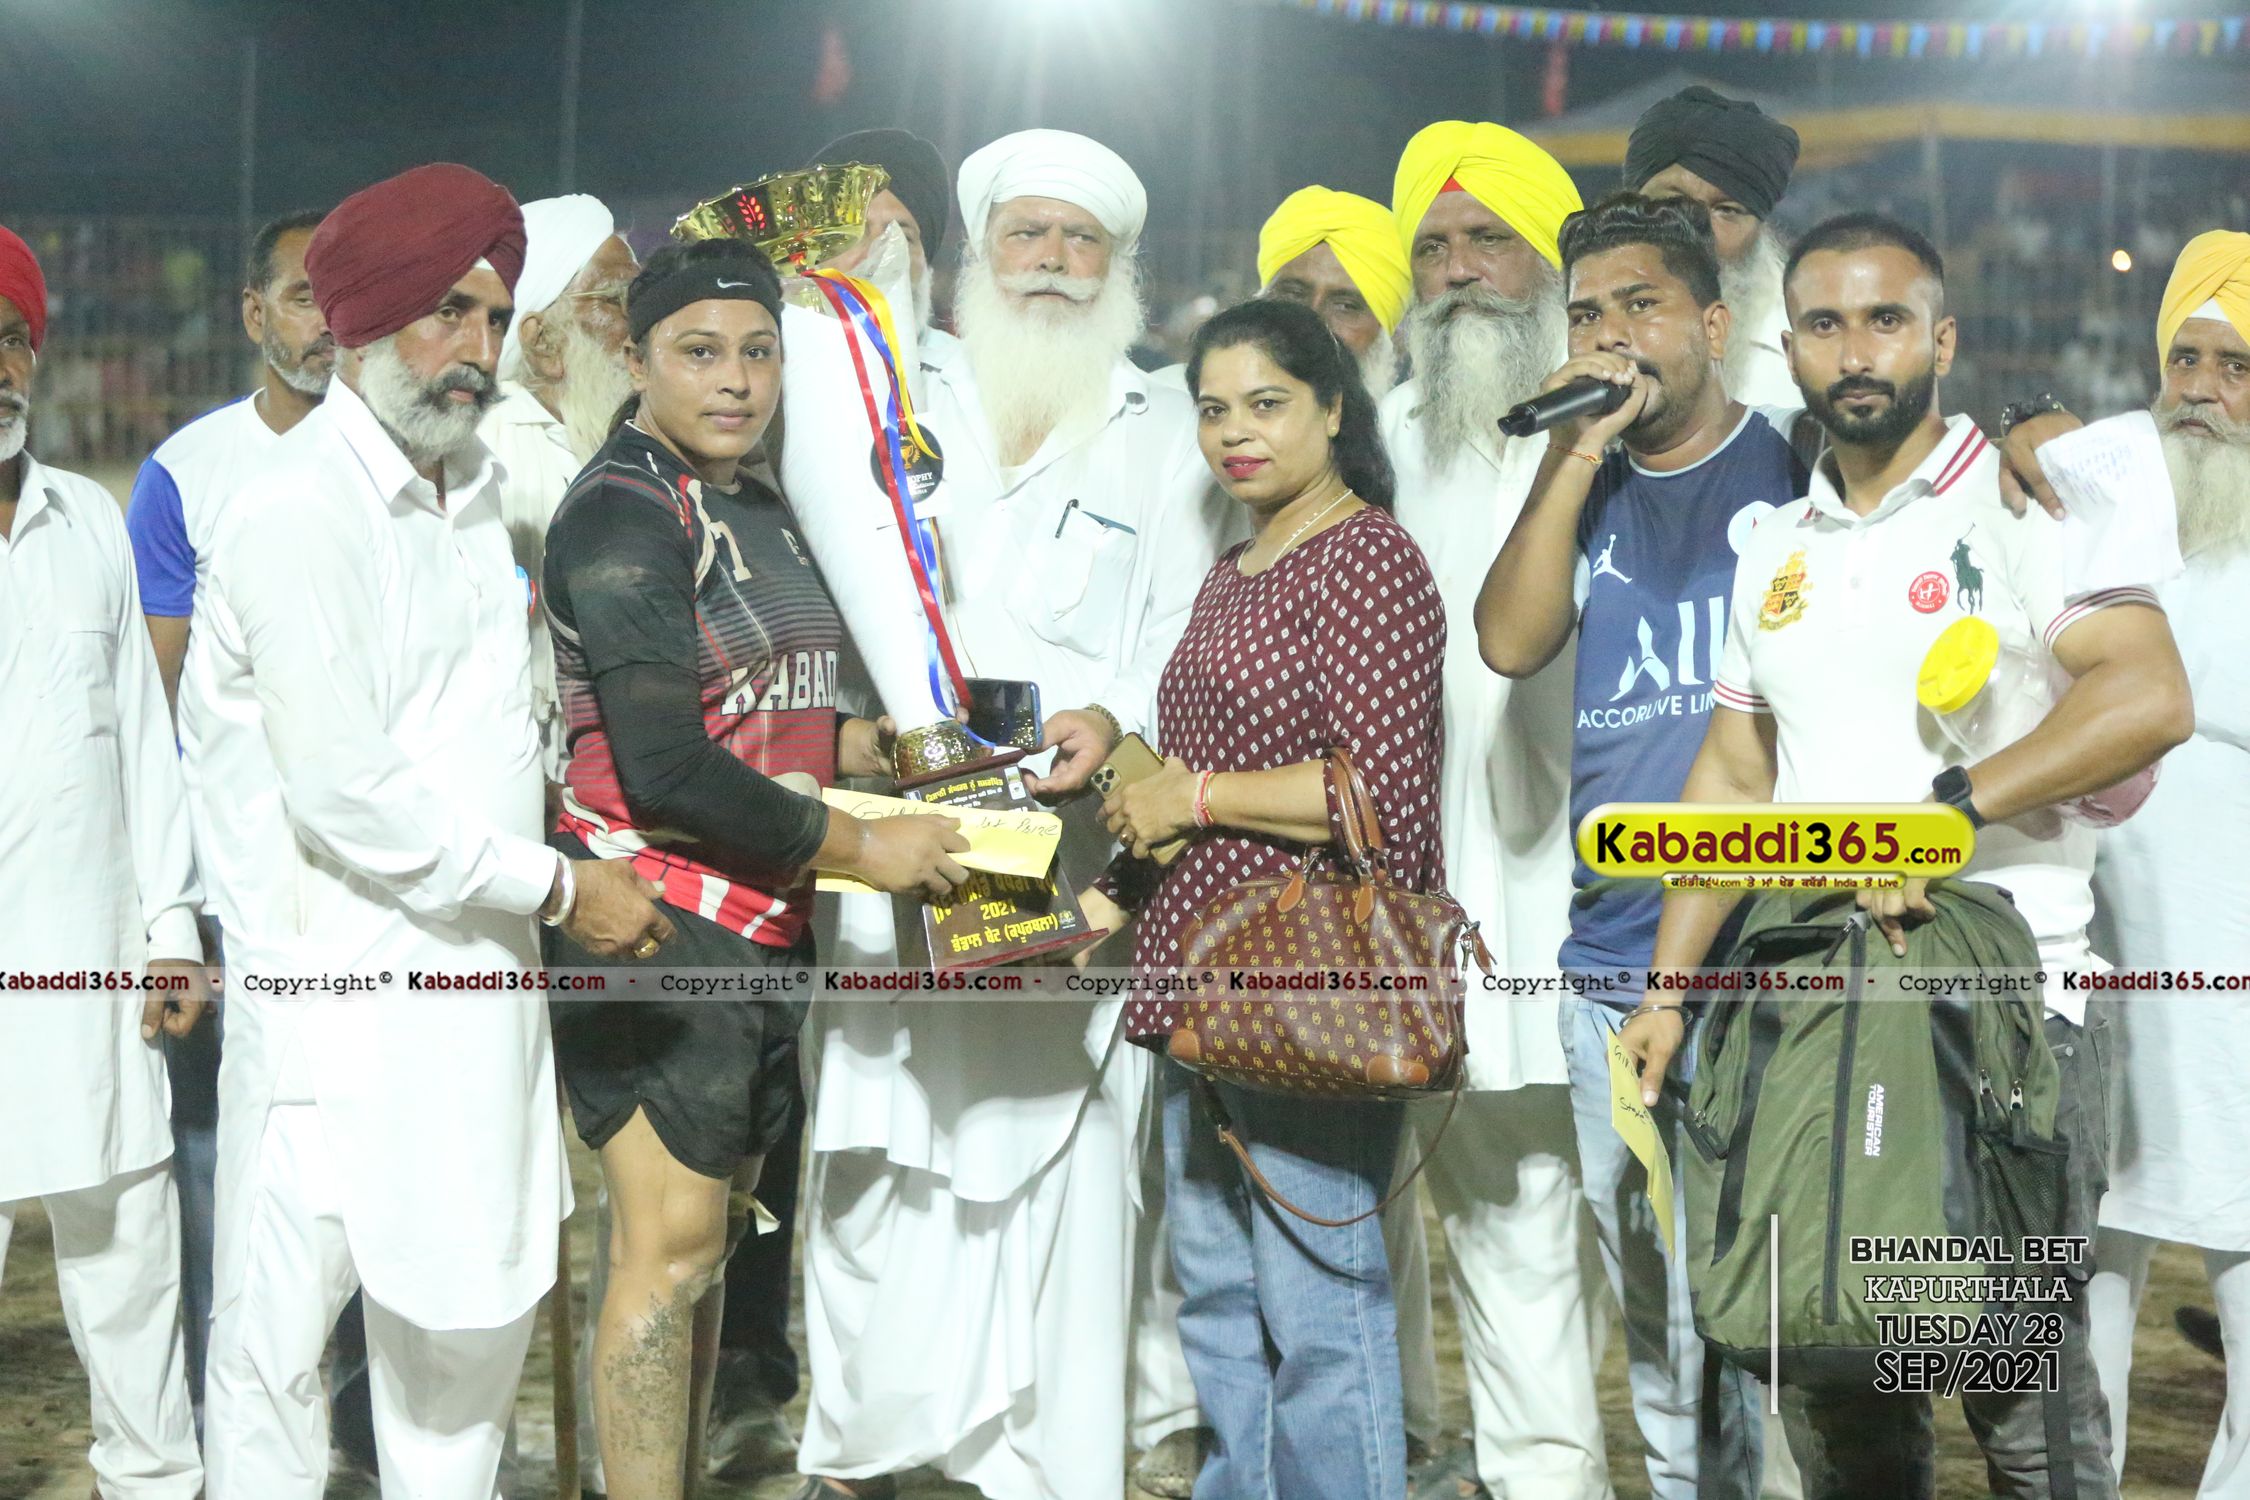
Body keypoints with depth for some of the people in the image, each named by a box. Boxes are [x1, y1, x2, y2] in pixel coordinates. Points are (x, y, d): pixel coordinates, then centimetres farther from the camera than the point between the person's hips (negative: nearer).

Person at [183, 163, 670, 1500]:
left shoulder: (475, 483, 14)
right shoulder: (296, 513, -14)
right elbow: (344, 796, -19)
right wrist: (557, 888, -12)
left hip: (479, 970, 8)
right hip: (340, 985, -8)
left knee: (476, 1308, 14)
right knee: (281, 1333, -1)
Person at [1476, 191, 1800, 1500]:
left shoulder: (1800, 467, 1)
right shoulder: (1587, 487, 12)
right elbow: (1510, 642, -3)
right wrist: (1576, 456, -7)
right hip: (1610, 961, 4)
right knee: (1652, 1327, 13)